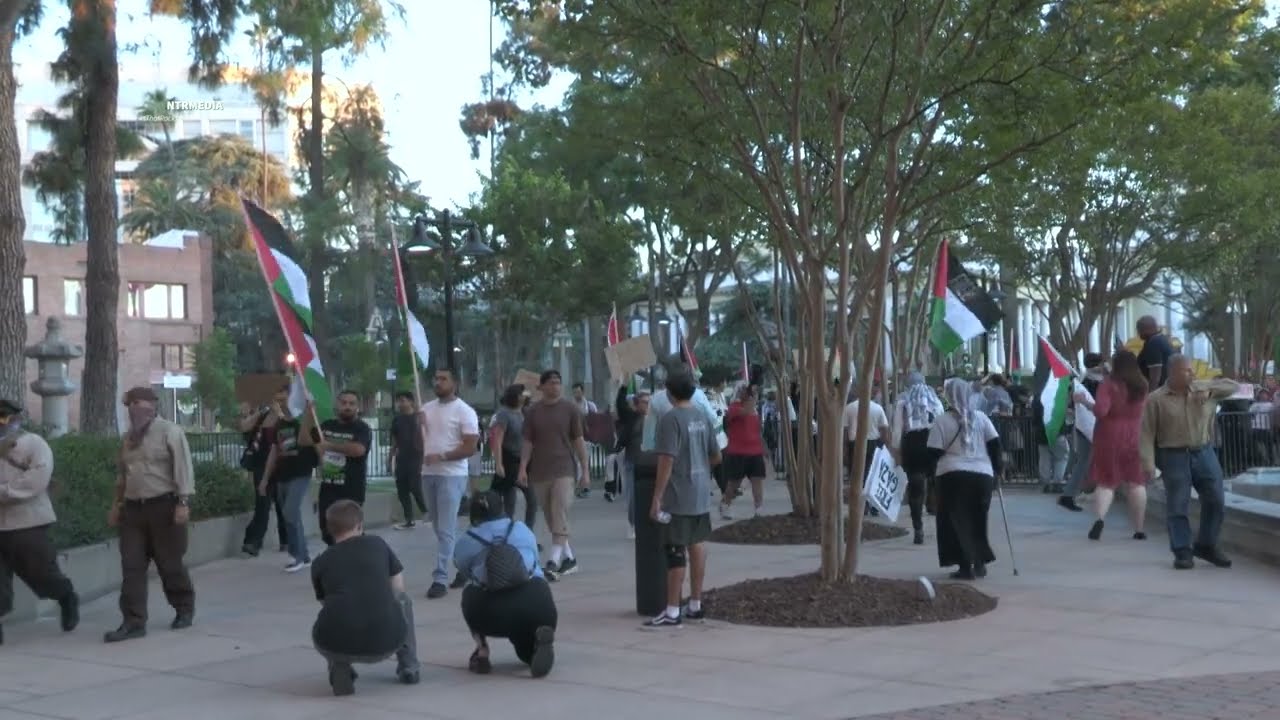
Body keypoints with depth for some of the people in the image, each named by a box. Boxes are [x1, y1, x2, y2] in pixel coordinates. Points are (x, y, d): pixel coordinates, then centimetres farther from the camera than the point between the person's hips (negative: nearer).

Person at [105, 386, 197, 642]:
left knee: (170, 564, 3)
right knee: (131, 568, -1)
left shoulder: (169, 432, -7)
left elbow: (183, 469, -13)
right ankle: (134, 622, 1)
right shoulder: (130, 437, 15)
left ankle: (185, 610, 24)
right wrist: (117, 504, 21)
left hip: (163, 506, -6)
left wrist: (183, 503, -20)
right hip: (133, 508, 6)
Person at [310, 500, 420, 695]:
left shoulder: (320, 563, 17)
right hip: (387, 642, 0)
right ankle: (408, 667, 27)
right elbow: (398, 589, 24)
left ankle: (340, 672, 14)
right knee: (403, 599, 33)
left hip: (338, 645, 1)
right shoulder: (378, 544, 16)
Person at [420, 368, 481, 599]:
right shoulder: (427, 408, 12)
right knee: (444, 528, 14)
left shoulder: (464, 411, -8)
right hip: (428, 474, 7)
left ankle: (439, 579, -10)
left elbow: (470, 447, -13)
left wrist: (441, 456, -21)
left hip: (451, 475, -7)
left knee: (445, 530, -9)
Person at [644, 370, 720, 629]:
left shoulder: (671, 418, -14)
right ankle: (695, 605, 21)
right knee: (697, 547, 13)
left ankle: (672, 612, -3)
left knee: (676, 552, -5)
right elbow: (716, 457, 14)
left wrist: (657, 497, -15)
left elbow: (667, 461, -19)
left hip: (678, 498, -7)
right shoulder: (702, 417, 8)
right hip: (701, 496, 7)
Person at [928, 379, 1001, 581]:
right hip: (983, 475, 4)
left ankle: (966, 566, -3)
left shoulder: (942, 420, -3)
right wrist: (997, 468, 14)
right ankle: (980, 563, 20)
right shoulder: (981, 417, 7)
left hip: (953, 475, -4)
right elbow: (995, 443, 5)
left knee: (958, 521, 3)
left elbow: (935, 452, -6)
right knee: (978, 520, 17)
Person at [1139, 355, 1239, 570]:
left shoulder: (1202, 390, 8)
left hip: (1204, 453, 4)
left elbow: (1233, 386, 10)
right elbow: (1147, 433, -7)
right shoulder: (1156, 399, -5)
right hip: (1174, 457, -4)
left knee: (1215, 500, 5)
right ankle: (1182, 551, 7)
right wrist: (1148, 462, -16)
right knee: (1177, 506, -2)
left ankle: (1206, 545, 22)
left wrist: (1210, 391, -8)